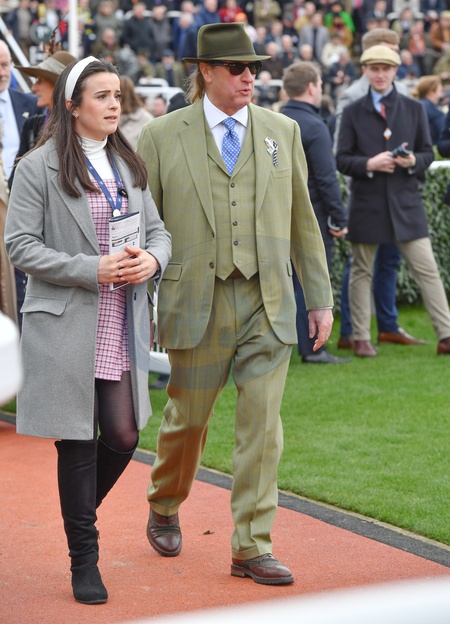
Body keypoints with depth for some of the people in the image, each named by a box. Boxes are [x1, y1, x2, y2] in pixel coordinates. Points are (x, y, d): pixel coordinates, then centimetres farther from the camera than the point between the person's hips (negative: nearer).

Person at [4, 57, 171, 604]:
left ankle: (79, 514, 32)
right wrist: (91, 270, -18)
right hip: (66, 325, -5)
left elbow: (158, 230, 16)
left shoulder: (129, 165, 12)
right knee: (78, 441, 1)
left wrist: (152, 259, -8)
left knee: (123, 435, 2)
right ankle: (83, 559, 15)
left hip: (122, 325, 5)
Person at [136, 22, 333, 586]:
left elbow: (302, 220, 14)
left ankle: (252, 548, 3)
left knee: (262, 423, -4)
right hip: (196, 302, -2)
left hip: (269, 304, 2)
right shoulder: (162, 136, 1)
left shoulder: (282, 131, 10)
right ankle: (164, 509, 38)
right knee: (188, 417, 10)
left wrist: (319, 298, 12)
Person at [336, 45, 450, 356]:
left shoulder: (415, 109, 9)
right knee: (362, 272, 5)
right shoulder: (353, 112, 5)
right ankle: (362, 338, 15)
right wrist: (368, 164, -17)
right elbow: (342, 160, 2)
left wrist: (414, 161, -13)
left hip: (406, 202, 1)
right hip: (367, 204, -1)